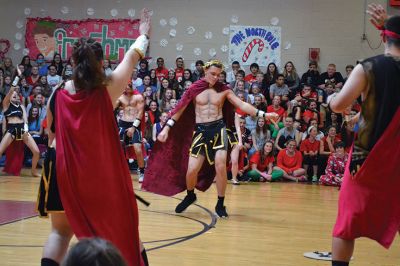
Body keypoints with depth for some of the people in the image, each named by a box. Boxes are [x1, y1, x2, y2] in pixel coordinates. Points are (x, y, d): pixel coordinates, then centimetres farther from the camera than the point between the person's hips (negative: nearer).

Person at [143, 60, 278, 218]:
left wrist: (263, 114, -10)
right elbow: (180, 109, 3)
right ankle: (190, 196, 26)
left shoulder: (224, 90, 3)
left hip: (218, 128, 0)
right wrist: (167, 128, -3)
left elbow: (242, 105, 1)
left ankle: (220, 204, 6)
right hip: (200, 130, 0)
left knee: (220, 167, -12)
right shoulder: (194, 89, 0)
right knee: (192, 169, -6)